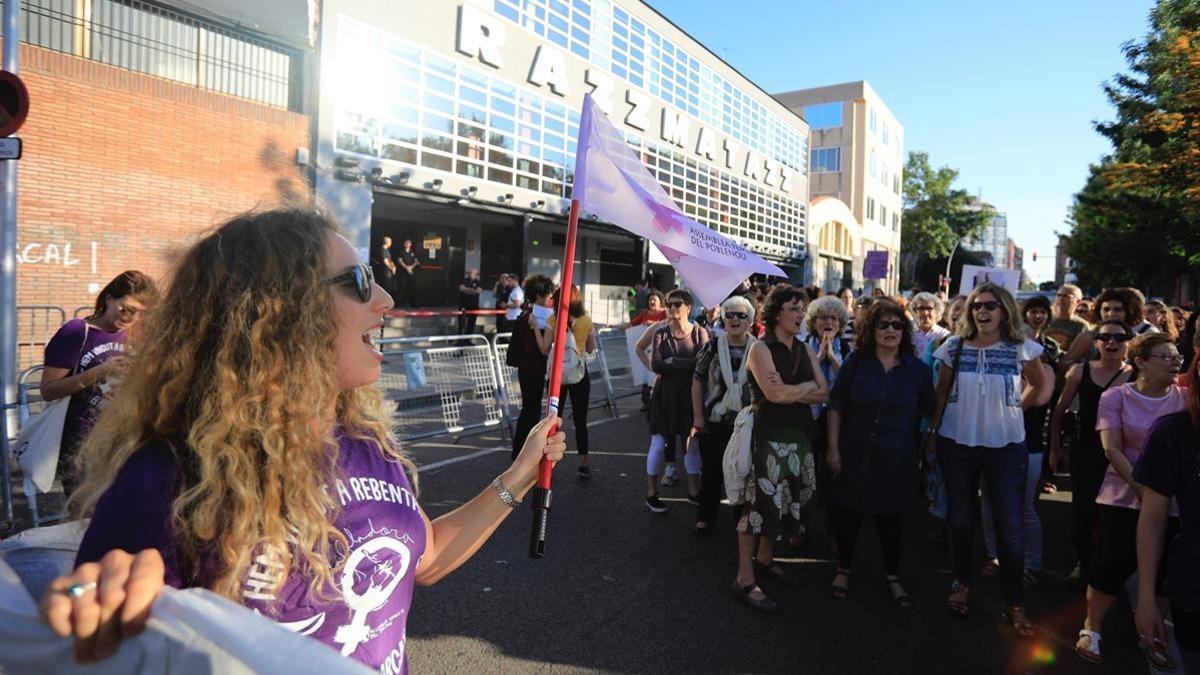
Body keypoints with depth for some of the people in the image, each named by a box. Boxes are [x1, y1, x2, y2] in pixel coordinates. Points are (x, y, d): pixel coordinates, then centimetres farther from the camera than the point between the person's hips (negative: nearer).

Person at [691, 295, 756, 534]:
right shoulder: (713, 347, -3)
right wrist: (698, 416, -5)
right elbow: (698, 382, 0)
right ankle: (705, 516, 24)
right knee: (711, 470, 9)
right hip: (714, 422, 0)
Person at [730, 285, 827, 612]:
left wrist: (791, 391, -12)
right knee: (761, 501, -4)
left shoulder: (806, 350, 11)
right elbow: (776, 394, -19)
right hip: (769, 436, -6)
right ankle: (745, 579, 4)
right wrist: (808, 386, -5)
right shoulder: (761, 348, -8)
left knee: (783, 500, 14)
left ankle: (764, 559, 33)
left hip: (800, 436, 7)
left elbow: (823, 394, 2)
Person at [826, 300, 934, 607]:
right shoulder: (856, 362, -5)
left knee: (891, 518, 13)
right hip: (854, 455, 0)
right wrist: (833, 448, -6)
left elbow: (926, 410, 10)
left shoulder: (918, 370, -3)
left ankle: (892, 577, 34)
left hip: (896, 460, 1)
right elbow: (836, 405, -2)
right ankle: (843, 570, 31)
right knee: (848, 513, 11)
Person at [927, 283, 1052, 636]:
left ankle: (1014, 603, 13)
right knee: (960, 519, 12)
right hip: (957, 443, 1)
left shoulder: (1021, 349, -2)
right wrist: (932, 432, 6)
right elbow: (941, 393, 5)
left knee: (1010, 527, -1)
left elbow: (1041, 384, 15)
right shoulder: (954, 346, -1)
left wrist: (1017, 406, 4)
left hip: (1005, 446, -1)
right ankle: (962, 583, 31)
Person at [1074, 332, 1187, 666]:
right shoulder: (1116, 397, -6)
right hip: (1124, 498, -3)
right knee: (1114, 564, 0)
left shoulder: (1186, 398, 0)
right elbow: (1111, 449, -10)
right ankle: (1091, 629, 17)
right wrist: (1140, 486, -16)